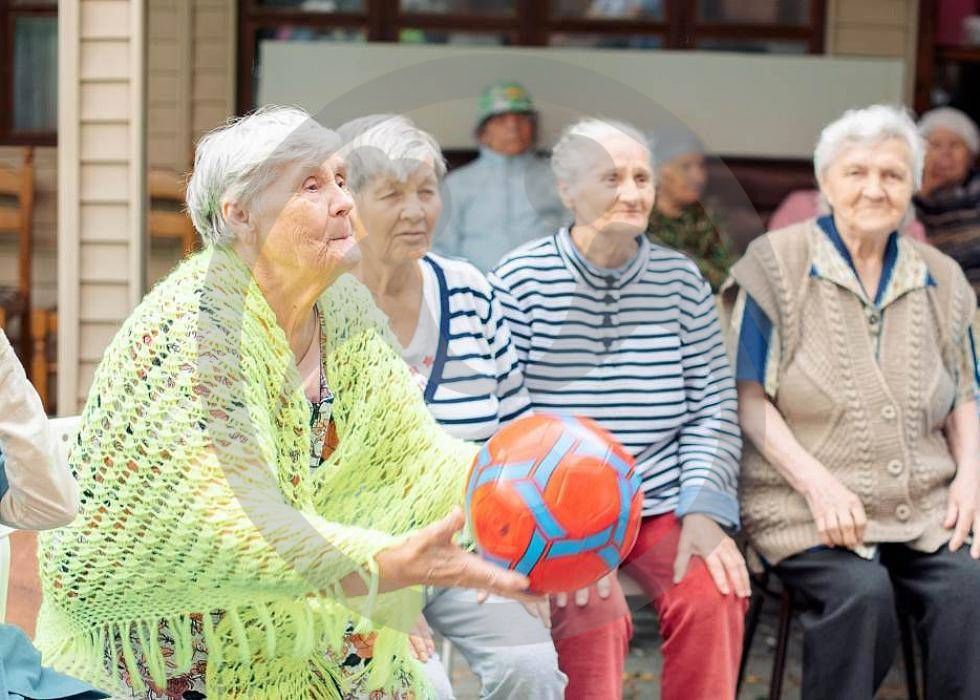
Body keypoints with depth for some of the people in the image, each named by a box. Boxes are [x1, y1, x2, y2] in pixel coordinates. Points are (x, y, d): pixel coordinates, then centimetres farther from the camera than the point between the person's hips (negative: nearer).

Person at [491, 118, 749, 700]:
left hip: (663, 503, 3)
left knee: (715, 595, -23)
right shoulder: (519, 280, -1)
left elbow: (713, 407, 7)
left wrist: (702, 510, -8)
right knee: (592, 613, -29)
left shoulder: (681, 279, 8)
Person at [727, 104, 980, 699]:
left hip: (924, 506, 4)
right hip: (804, 502, -3)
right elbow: (747, 395, -3)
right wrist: (817, 483, -15)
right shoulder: (777, 263, 1)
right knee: (862, 591, -31)